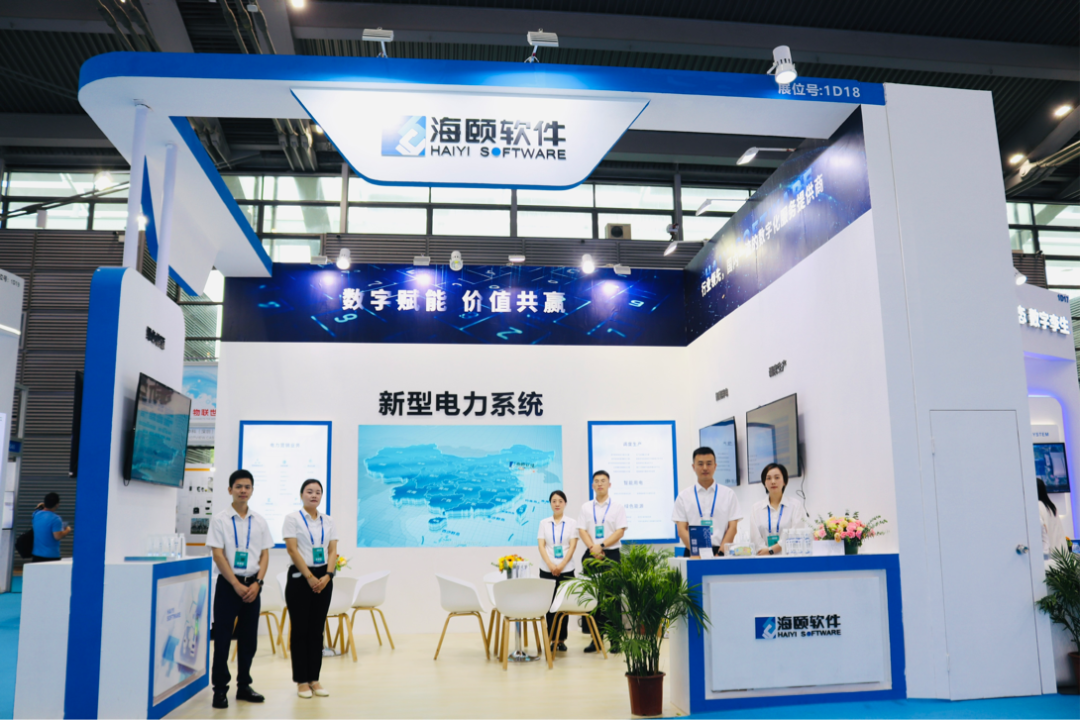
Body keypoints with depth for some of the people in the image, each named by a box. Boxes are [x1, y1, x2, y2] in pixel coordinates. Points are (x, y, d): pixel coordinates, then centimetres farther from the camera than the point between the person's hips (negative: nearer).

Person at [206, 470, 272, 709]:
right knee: (222, 639, 0)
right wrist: (237, 585, -13)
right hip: (228, 584, -4)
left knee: (249, 640, 10)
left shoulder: (259, 521, 6)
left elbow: (265, 555, 6)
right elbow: (218, 555, -9)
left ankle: (243, 686, 22)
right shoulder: (220, 519, -5)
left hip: (252, 585, 4)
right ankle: (220, 689, 11)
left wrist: (257, 583, -7)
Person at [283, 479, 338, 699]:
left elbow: (333, 551, 5)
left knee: (317, 631, 7)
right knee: (300, 630, 1)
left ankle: (314, 679, 14)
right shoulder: (292, 518, -3)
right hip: (300, 578, -4)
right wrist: (310, 577, -15)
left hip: (323, 579, 4)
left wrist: (327, 576, -11)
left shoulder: (328, 521, 9)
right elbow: (292, 550, -10)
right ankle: (301, 681, 9)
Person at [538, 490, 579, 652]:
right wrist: (551, 565, -14)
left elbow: (573, 546, -2)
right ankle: (552, 639, 7)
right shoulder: (544, 523, 7)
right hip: (547, 570, 1)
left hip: (566, 570, -1)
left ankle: (561, 640, 10)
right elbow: (541, 546, 0)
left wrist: (561, 565, -13)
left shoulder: (571, 523, 4)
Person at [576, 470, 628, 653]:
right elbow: (582, 530, 4)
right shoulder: (586, 507, 10)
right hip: (591, 556, 3)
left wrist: (602, 546, -14)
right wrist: (593, 548, -11)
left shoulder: (617, 506, 2)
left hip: (611, 554, -3)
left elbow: (620, 531, -5)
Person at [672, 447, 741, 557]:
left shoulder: (728, 494, 10)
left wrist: (720, 553, -8)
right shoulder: (684, 496, 9)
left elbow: (732, 527, 4)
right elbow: (681, 529, 2)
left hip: (721, 551, 0)